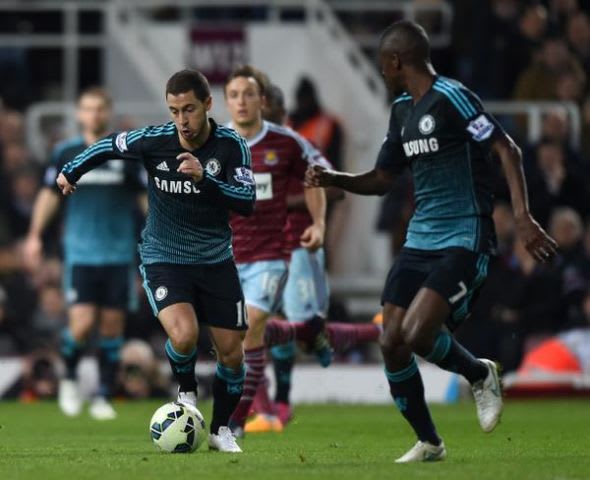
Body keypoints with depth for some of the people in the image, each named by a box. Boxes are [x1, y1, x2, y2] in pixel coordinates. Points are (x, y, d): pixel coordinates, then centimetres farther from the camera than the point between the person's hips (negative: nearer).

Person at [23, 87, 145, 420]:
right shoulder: (66, 153, 4)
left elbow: (147, 196, 6)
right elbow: (50, 194, 13)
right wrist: (35, 236, 8)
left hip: (120, 253, 1)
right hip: (80, 252, 0)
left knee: (112, 326, 1)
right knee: (82, 323, -12)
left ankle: (104, 398, 13)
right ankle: (70, 378, 16)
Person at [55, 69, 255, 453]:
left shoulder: (231, 145, -13)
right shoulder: (153, 141, -13)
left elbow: (248, 202, -22)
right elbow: (109, 146, 7)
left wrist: (205, 177, -35)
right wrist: (70, 172, 10)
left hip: (216, 261, 2)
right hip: (164, 259, -2)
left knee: (232, 352, 2)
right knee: (184, 336, -26)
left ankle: (221, 429, 26)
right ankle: (187, 392, 7)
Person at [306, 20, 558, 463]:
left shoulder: (451, 98, -12)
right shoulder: (402, 111, 14)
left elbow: (507, 150, -16)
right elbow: (382, 180, 23)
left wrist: (523, 218, -26)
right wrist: (333, 179, 5)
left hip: (463, 241, -8)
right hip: (419, 241, 8)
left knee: (416, 336, -22)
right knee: (392, 344, 0)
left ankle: (480, 375, 8)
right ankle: (429, 444, 15)